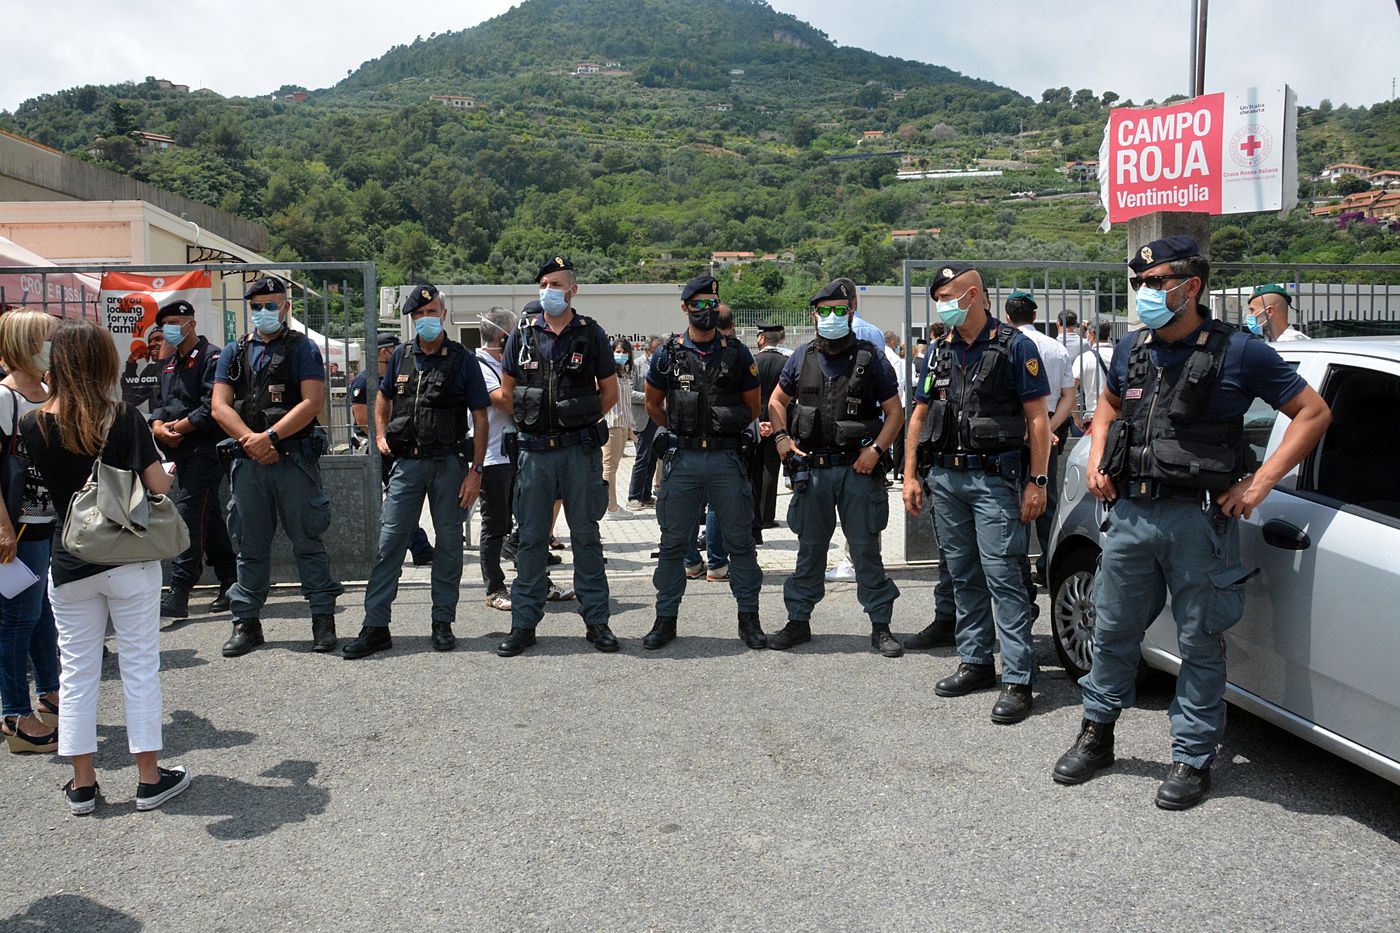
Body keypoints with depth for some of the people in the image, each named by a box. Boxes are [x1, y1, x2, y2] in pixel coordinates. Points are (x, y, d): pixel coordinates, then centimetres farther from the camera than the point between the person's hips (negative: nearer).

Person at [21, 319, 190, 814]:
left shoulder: (32, 426, -4)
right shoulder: (125, 419, -11)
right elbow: (158, 486, -12)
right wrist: (168, 470, 9)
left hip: (69, 566, 2)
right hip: (130, 561, -2)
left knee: (77, 671, 12)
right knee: (140, 666, 7)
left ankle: (82, 784, 18)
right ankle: (149, 778, 14)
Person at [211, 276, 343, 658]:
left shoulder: (302, 348, 3)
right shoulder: (234, 353, 14)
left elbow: (312, 402, -8)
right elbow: (220, 406, 5)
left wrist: (270, 436, -15)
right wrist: (251, 440, -10)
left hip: (294, 459, -3)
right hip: (247, 462, 4)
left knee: (308, 541, 0)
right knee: (250, 544, 9)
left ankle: (323, 619, 7)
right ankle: (247, 622, 17)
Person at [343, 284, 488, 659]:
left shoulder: (462, 359, 0)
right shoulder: (401, 355, 8)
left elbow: (480, 418, 0)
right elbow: (383, 397, 25)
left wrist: (475, 471, -7)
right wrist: (381, 435, 6)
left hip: (449, 463, -2)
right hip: (407, 461, 2)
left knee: (449, 543, 6)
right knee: (389, 540, -2)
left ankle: (443, 624, 17)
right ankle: (375, 627, 2)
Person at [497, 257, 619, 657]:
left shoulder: (591, 334, 2)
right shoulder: (523, 333, 5)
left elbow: (609, 391, 9)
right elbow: (507, 386, 16)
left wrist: (580, 420, 6)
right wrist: (530, 417, 10)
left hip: (580, 448, -1)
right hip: (534, 450, 1)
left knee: (586, 536, 6)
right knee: (531, 537, 5)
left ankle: (596, 621, 14)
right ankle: (524, 624, 12)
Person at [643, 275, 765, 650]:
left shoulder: (737, 353, 3)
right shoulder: (668, 355, 4)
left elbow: (753, 407, 11)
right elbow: (653, 405, 16)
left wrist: (726, 426, 7)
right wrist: (681, 430, 13)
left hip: (727, 459, 0)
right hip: (681, 460, 1)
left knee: (739, 541, 4)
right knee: (673, 543, 6)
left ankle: (749, 619, 15)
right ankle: (666, 620, 16)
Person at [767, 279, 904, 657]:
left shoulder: (870, 357, -1)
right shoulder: (802, 357, 8)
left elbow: (895, 412, 0)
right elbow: (777, 401, 20)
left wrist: (876, 449, -14)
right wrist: (781, 437, 3)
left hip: (858, 469, -3)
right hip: (812, 468, 3)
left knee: (865, 548, 1)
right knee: (809, 548, 11)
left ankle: (880, 626, 11)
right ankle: (799, 621, 22)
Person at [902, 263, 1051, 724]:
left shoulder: (1015, 346, -4)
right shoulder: (939, 352, 13)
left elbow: (1037, 417, -6)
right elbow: (920, 414, 17)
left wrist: (1037, 481, -11)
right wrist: (910, 475, 11)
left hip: (994, 478, -6)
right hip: (945, 477, 6)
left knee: (1002, 576, -9)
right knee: (964, 576, 12)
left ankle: (1017, 679, -5)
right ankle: (975, 660, 24)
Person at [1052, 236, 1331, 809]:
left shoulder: (1238, 353, -6)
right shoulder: (1131, 350, 9)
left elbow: (1313, 413, -2)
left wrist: (1259, 483, -10)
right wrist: (1096, 459, 11)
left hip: (1199, 518, -5)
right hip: (1130, 512, 5)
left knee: (1200, 644, 5)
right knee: (1112, 631, 13)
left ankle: (1193, 757, 18)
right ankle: (1096, 735, 30)